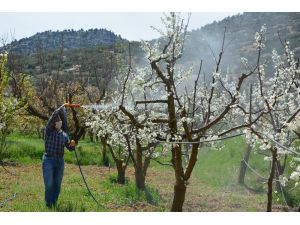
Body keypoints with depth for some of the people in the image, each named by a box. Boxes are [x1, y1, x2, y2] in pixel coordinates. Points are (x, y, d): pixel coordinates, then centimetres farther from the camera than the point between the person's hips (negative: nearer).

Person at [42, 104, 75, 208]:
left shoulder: (64, 135, 9)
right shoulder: (49, 131, -4)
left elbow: (70, 148, 9)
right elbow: (53, 117, -19)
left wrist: (72, 145, -13)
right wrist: (61, 108, -17)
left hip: (60, 161, 4)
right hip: (48, 160, -4)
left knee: (57, 185, 10)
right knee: (49, 184, -4)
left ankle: (54, 204, 22)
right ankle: (48, 205, 8)